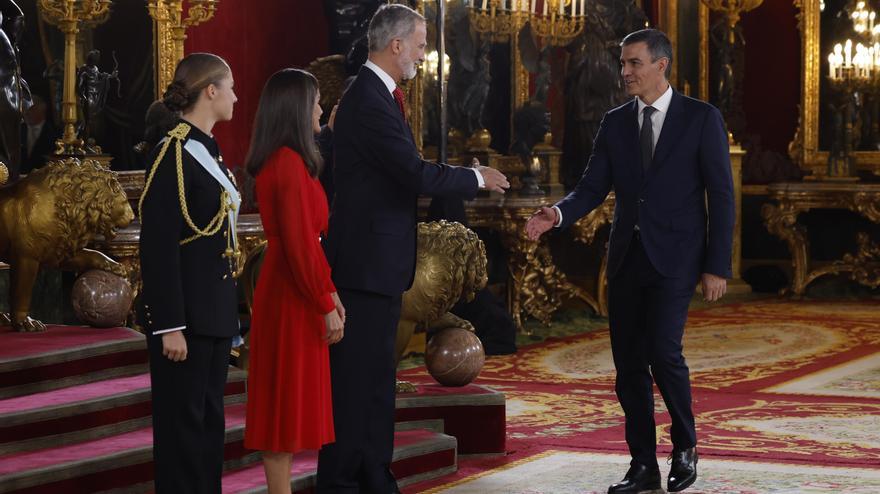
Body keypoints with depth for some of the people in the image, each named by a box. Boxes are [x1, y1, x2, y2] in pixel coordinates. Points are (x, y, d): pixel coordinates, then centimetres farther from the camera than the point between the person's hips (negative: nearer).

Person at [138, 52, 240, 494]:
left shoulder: (207, 151, 13)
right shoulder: (172, 154, -14)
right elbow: (158, 247, -18)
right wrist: (170, 326, -21)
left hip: (215, 310, 9)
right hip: (185, 312, -9)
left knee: (209, 419, 12)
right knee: (183, 421, -3)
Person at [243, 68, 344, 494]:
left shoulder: (278, 161, 11)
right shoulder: (290, 163, -18)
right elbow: (300, 244, -21)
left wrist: (328, 290, 13)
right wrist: (326, 306, -15)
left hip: (287, 290, 10)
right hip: (293, 297, -10)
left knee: (283, 405, 12)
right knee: (287, 400, -4)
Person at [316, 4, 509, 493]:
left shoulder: (376, 95, 14)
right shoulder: (369, 102, -19)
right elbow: (416, 174, -23)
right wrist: (476, 177, -10)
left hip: (377, 260, 11)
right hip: (367, 263, -11)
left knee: (375, 379, 15)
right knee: (356, 378, -5)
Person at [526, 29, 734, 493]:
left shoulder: (701, 119, -3)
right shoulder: (615, 123, 9)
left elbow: (721, 195, -4)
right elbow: (593, 187, 5)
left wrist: (718, 266, -8)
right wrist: (558, 214, -17)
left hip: (674, 258, -5)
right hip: (626, 258, 5)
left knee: (663, 351, -17)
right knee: (628, 363, 5)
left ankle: (685, 446, 7)